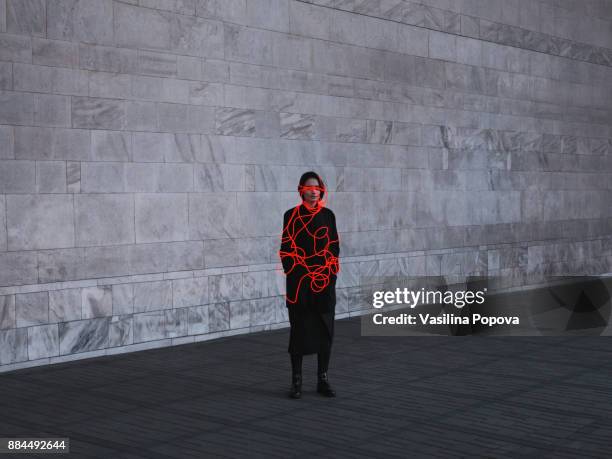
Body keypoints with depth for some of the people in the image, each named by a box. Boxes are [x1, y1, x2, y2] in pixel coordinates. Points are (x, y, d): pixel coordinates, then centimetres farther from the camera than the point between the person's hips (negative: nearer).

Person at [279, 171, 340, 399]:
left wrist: (330, 273, -3)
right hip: (299, 280, -2)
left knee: (325, 328, 3)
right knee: (299, 328, 1)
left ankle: (323, 379, 12)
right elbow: (286, 249, 0)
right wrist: (293, 275, -8)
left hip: (325, 279, 2)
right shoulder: (291, 215, 0)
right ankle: (296, 380, 8)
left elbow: (335, 246, 8)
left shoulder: (328, 215, 6)